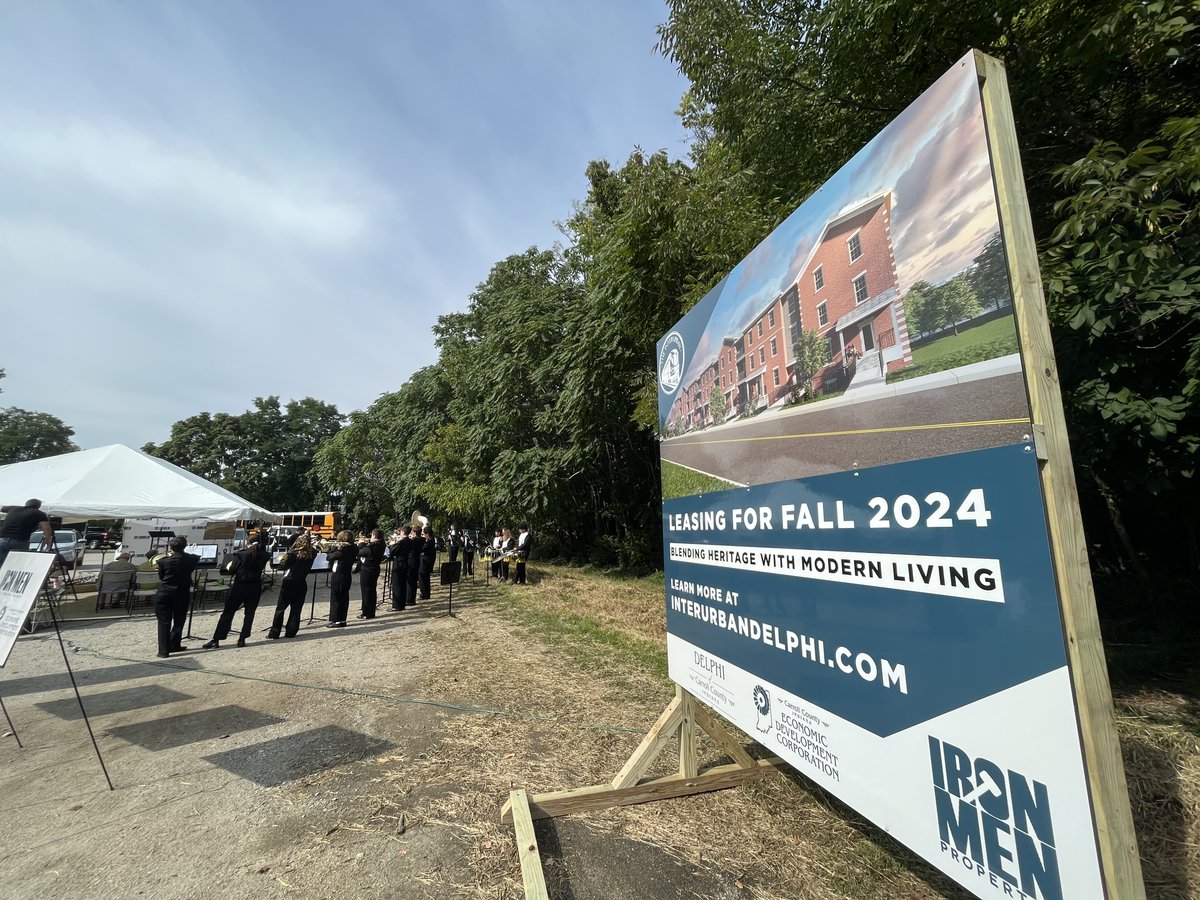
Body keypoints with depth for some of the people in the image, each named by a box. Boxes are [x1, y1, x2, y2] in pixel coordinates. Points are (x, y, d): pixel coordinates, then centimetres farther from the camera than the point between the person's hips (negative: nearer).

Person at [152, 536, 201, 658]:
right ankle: (174, 645, 21)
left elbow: (160, 576, 1)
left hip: (165, 594, -2)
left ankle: (164, 650, 3)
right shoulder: (191, 559, -8)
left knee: (164, 622, 4)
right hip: (182, 594, 2)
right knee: (179, 621, 16)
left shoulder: (164, 561, -12)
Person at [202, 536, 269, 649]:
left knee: (227, 613, 7)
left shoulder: (242, 554, -12)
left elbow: (231, 570, -6)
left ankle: (216, 640, 11)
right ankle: (242, 639, 10)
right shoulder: (264, 556, -4)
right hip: (255, 587, 2)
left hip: (239, 586, -2)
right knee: (249, 613, 10)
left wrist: (228, 565, 16)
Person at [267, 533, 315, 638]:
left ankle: (274, 633, 7)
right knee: (296, 609, 10)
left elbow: (282, 566, -10)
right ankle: (291, 632, 11)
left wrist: (287, 554, -2)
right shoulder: (311, 555, -3)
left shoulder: (293, 554, -16)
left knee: (280, 608, 6)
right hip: (301, 584, 4)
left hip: (289, 583, -4)